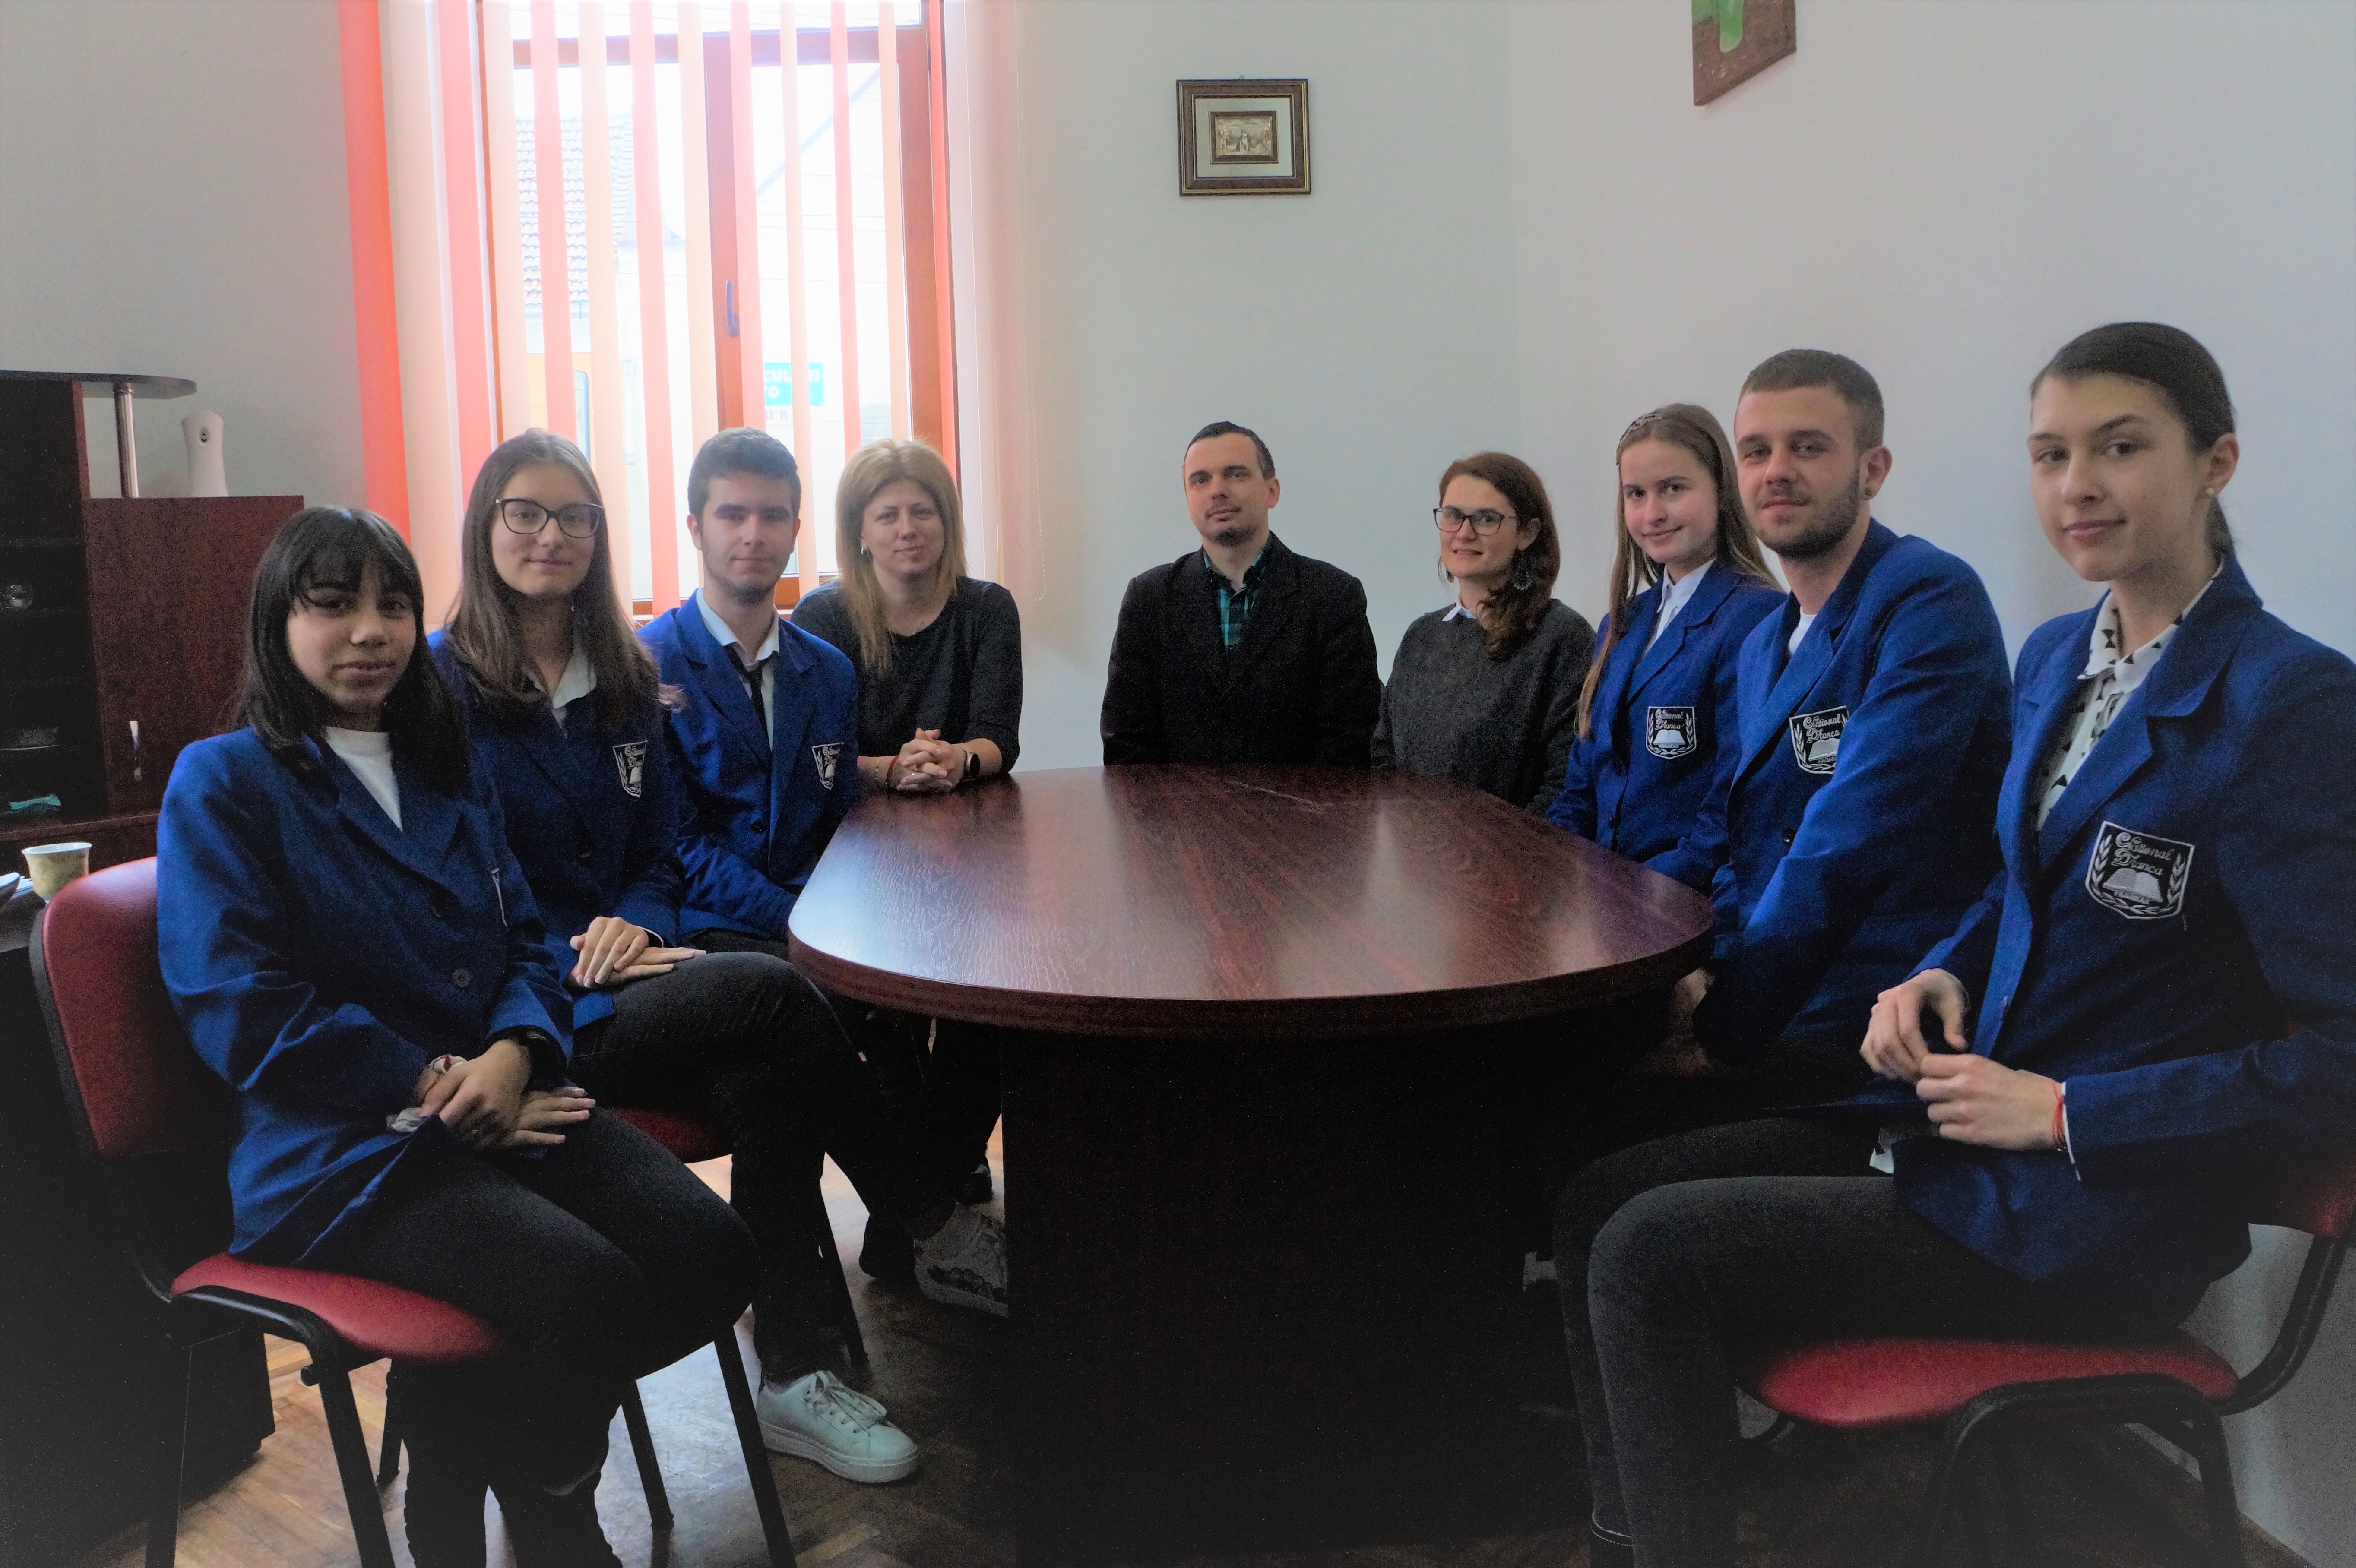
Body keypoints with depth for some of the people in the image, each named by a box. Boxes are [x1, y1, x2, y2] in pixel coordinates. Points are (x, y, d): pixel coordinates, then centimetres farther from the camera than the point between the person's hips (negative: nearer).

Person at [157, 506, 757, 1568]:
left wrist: (517, 1052, -9)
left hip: (501, 1107, 6)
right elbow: (241, 1008, -10)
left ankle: (459, 1422, 8)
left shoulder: (447, 766, 19)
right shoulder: (223, 783, 0)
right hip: (339, 1151, -6)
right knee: (588, 1292, -29)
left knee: (711, 1256, -15)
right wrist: (437, 1087, -14)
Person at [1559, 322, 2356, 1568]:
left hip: (2097, 1214, -8)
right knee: (1601, 1183, 2)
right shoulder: (2055, 657, 8)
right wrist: (1941, 975, 1)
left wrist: (2063, 1113, -18)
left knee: (1648, 1255, -16)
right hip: (1964, 1109, 8)